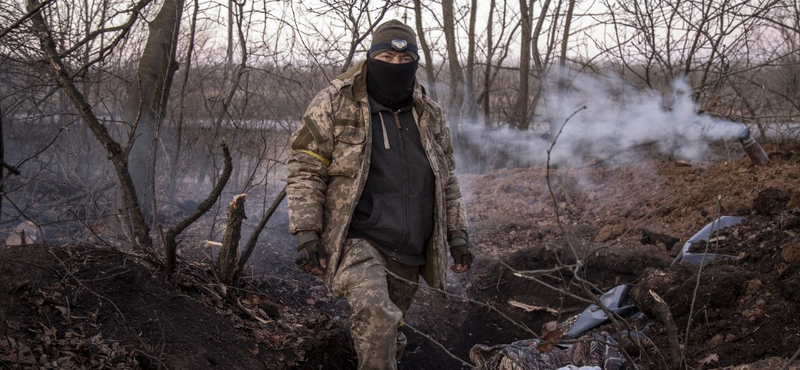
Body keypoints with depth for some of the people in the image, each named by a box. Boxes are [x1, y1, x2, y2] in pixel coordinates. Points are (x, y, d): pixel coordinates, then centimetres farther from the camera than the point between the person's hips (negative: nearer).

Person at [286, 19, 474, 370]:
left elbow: (447, 182, 20)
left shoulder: (430, 116, 11)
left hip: (408, 256, 5)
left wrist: (458, 237, 13)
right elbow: (305, 171, -4)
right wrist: (306, 236, -12)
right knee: (376, 315, -31)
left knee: (387, 338, 14)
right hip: (355, 241, -5)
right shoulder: (335, 104, -3)